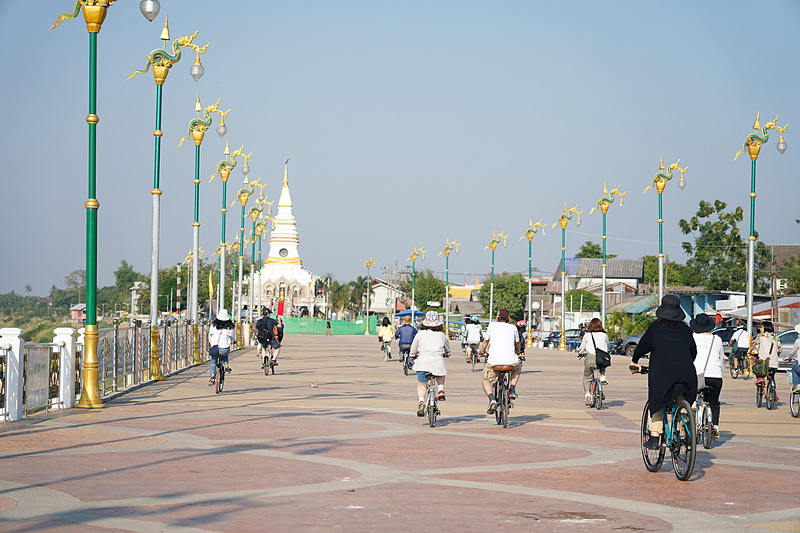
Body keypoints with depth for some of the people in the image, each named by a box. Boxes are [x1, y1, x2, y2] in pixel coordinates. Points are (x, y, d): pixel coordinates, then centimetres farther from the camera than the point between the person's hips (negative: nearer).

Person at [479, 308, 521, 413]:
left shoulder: (493, 325, 11)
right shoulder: (513, 327, 16)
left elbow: (485, 342, 21)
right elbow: (517, 343, 32)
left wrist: (482, 352, 41)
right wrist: (517, 353, 53)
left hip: (494, 361, -2)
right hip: (511, 360, 2)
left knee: (486, 381, 19)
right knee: (517, 369, 37)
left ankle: (491, 399, -9)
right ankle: (512, 390, 16)